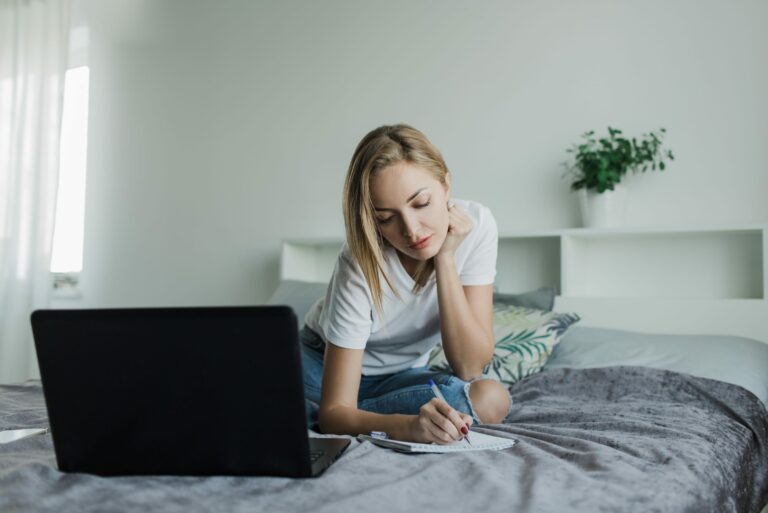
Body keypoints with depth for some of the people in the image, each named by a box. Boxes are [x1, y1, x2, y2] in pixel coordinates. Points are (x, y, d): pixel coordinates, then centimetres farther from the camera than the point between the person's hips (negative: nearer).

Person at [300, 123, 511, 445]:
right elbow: (335, 412, -29)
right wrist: (408, 425, -49)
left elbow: (469, 367, -23)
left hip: (399, 374, 5)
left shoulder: (476, 225, -21)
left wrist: (445, 258, -30)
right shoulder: (361, 265, -29)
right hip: (322, 362, -4)